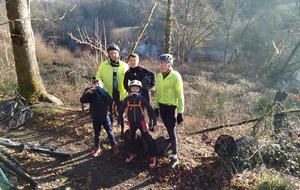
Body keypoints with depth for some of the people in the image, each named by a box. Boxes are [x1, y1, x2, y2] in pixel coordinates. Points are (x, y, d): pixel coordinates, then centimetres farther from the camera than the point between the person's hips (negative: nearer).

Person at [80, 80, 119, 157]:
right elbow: (82, 100, -14)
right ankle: (97, 148, 31)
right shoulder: (91, 95, -4)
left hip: (105, 117, -2)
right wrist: (88, 92, -27)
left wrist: (100, 90, -32)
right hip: (95, 118, 2)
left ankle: (114, 146, 28)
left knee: (110, 132, 10)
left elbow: (110, 101, -28)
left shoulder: (104, 94, -9)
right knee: (96, 133, 15)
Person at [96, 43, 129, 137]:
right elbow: (99, 77, 4)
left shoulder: (124, 65, -3)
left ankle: (122, 131, 30)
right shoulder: (103, 65, -3)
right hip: (108, 93, 0)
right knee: (109, 114, 10)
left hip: (120, 93, 0)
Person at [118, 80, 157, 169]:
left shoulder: (142, 99, -11)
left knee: (147, 138, -2)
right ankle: (132, 154, 41)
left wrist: (154, 122, -8)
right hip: (131, 122, 3)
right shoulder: (127, 99, -6)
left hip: (141, 121, -3)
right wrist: (119, 121, 6)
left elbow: (150, 110, -7)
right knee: (132, 138, 19)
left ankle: (152, 157, 8)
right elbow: (121, 110, 4)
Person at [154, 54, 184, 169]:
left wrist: (180, 112, -15)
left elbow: (180, 96, -14)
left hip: (171, 106, -6)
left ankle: (174, 156, 0)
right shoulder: (159, 76, 2)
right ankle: (172, 142, 39)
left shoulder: (176, 77, -17)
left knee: (171, 130, -7)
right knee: (168, 128, 17)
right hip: (162, 105, 6)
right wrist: (156, 107, 14)